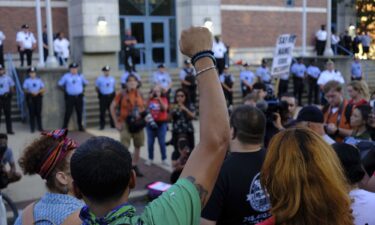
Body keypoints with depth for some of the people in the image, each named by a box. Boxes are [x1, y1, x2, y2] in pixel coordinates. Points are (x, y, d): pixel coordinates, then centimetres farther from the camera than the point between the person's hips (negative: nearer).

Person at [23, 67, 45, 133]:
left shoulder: (39, 80, 8)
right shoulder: (27, 81, 3)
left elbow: (43, 89, 6)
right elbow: (25, 90, 1)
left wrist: (38, 92, -11)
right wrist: (31, 92, -16)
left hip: (38, 97, 1)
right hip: (30, 97, -1)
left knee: (38, 112, 1)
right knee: (32, 113, -2)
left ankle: (40, 127, 8)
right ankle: (32, 128, 4)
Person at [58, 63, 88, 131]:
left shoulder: (80, 76, 7)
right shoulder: (66, 76, 1)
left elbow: (86, 83, 20)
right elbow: (60, 84, 7)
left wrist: (83, 89, 10)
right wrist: (65, 90, 3)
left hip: (79, 97, 2)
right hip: (70, 97, -2)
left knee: (79, 112, 7)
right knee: (68, 112, -3)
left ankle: (80, 127, 17)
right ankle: (64, 127, 4)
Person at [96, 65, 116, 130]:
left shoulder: (112, 78, 7)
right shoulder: (99, 79, -2)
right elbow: (97, 88, 5)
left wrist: (114, 94, 7)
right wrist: (99, 94, -3)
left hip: (111, 96, 3)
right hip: (103, 97, -3)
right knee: (102, 112, -4)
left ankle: (113, 124, 19)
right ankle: (102, 125, 4)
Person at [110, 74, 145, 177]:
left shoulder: (139, 94, 3)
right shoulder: (122, 94, -10)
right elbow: (112, 107, -5)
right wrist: (116, 122, -8)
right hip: (126, 124, -5)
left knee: (138, 146, 12)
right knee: (124, 147, -10)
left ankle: (134, 166, 28)